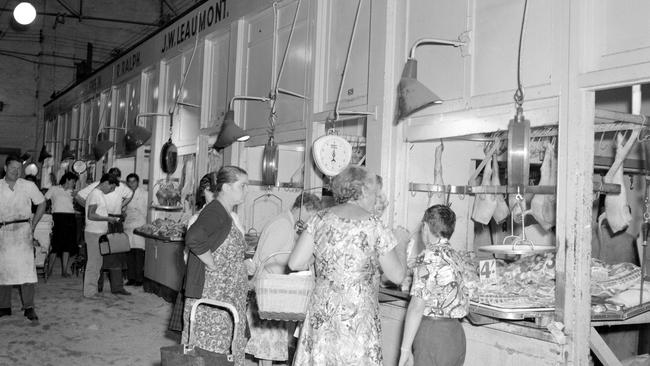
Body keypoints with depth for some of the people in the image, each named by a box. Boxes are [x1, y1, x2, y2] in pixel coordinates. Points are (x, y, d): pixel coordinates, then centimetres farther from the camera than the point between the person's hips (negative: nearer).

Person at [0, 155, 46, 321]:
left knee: (25, 267, -9)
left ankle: (29, 307, -5)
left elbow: (41, 204, 11)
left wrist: (33, 226, 5)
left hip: (22, 230, -2)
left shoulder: (29, 186, 2)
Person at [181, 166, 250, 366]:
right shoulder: (214, 212, -18)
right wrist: (213, 264, -24)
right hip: (212, 291, -10)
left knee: (231, 345, 15)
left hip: (231, 293, 10)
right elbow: (193, 238, -34)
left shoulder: (230, 213, 13)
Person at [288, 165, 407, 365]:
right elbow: (396, 276, 0)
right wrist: (399, 249, 18)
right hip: (358, 317, -3)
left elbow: (295, 263, 2)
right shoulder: (374, 225, -6)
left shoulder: (320, 219, 2)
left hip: (321, 312, 4)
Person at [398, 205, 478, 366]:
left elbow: (417, 306, -18)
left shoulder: (429, 256, -14)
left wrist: (405, 349, -16)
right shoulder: (457, 257, 8)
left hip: (433, 335, -8)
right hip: (456, 333, 8)